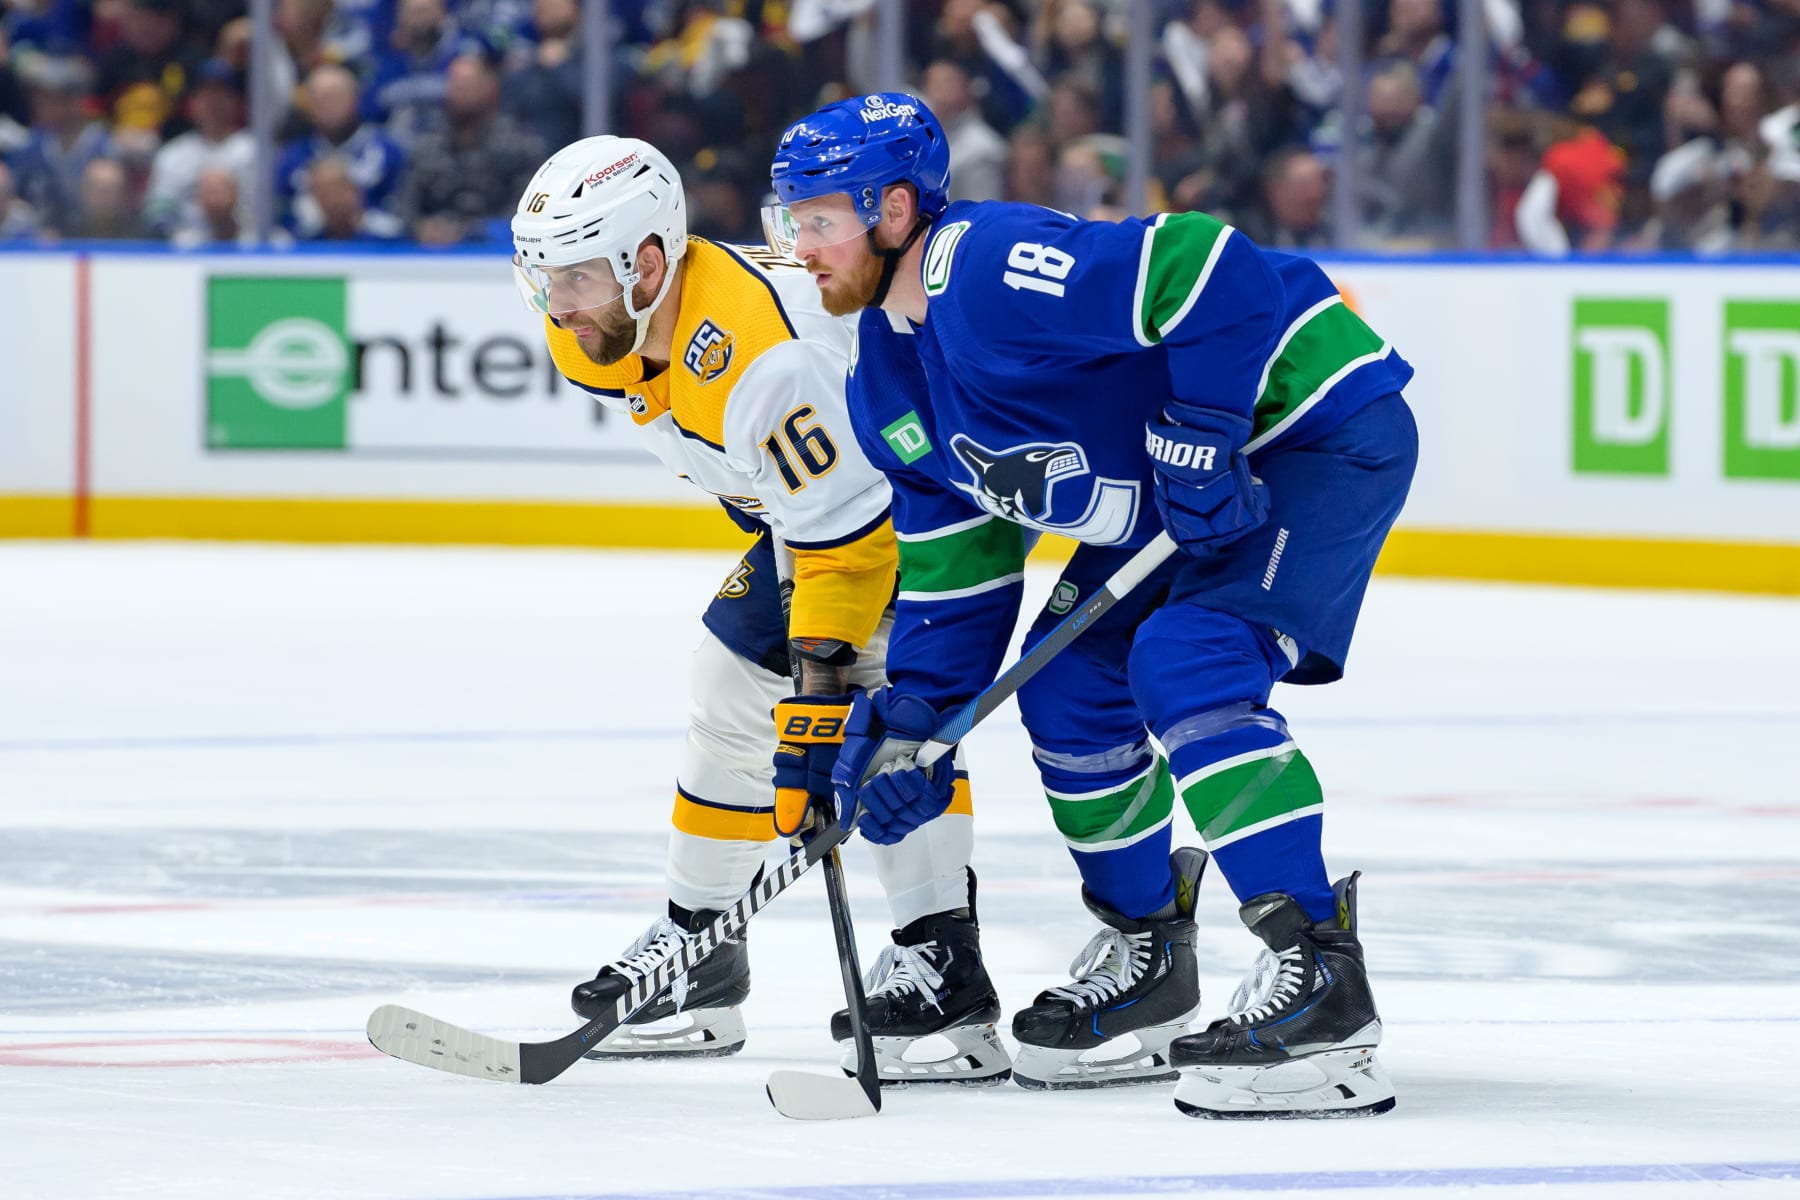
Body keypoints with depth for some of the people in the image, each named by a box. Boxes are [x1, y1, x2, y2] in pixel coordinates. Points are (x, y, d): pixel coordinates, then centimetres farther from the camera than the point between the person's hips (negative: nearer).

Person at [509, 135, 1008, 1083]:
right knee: (733, 688, 8)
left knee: (883, 686, -26)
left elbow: (847, 538, -39)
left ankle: (941, 958, -28)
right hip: (811, 477, 10)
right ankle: (699, 954, 21)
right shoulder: (603, 333, -11)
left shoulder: (762, 358, -40)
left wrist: (824, 695, -41)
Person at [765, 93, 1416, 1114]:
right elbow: (958, 559, 14)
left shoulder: (995, 269, -27)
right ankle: (1146, 958, 27)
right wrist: (910, 716, 5)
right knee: (1067, 682, 10)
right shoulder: (888, 380, 7)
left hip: (1320, 426, -11)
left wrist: (1199, 439, -29)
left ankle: (1321, 982, -29)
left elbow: (1210, 268, -35)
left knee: (1186, 665, -25)